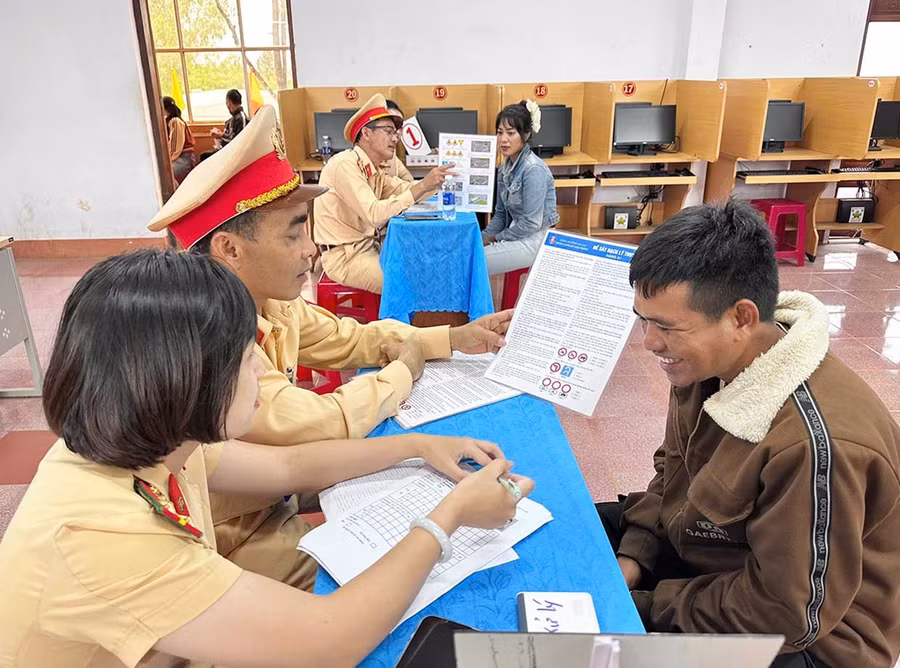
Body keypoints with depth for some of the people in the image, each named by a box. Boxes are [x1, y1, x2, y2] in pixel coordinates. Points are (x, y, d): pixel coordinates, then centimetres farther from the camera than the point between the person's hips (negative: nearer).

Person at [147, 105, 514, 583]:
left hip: (274, 492, 7)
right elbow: (314, 427, -35)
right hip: (234, 542, -7)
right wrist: (403, 372, -17)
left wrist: (457, 338, -5)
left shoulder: (268, 303, -8)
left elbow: (348, 339, 4)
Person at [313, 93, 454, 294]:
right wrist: (423, 186, -29)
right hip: (345, 256, -9)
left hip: (369, 246, 9)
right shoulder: (345, 164, -18)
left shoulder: (374, 170, 11)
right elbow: (375, 215, -29)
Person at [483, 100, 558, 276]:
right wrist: (483, 237, 0)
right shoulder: (505, 167, 7)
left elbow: (531, 222, -21)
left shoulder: (533, 169, -18)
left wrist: (495, 238, -11)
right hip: (516, 234, 8)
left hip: (535, 240, -8)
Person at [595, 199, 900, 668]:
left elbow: (788, 615, -26)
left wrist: (648, 605, -18)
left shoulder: (812, 441, -36)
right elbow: (674, 467, 4)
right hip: (709, 545, 7)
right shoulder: (712, 360, -13)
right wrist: (633, 556, -6)